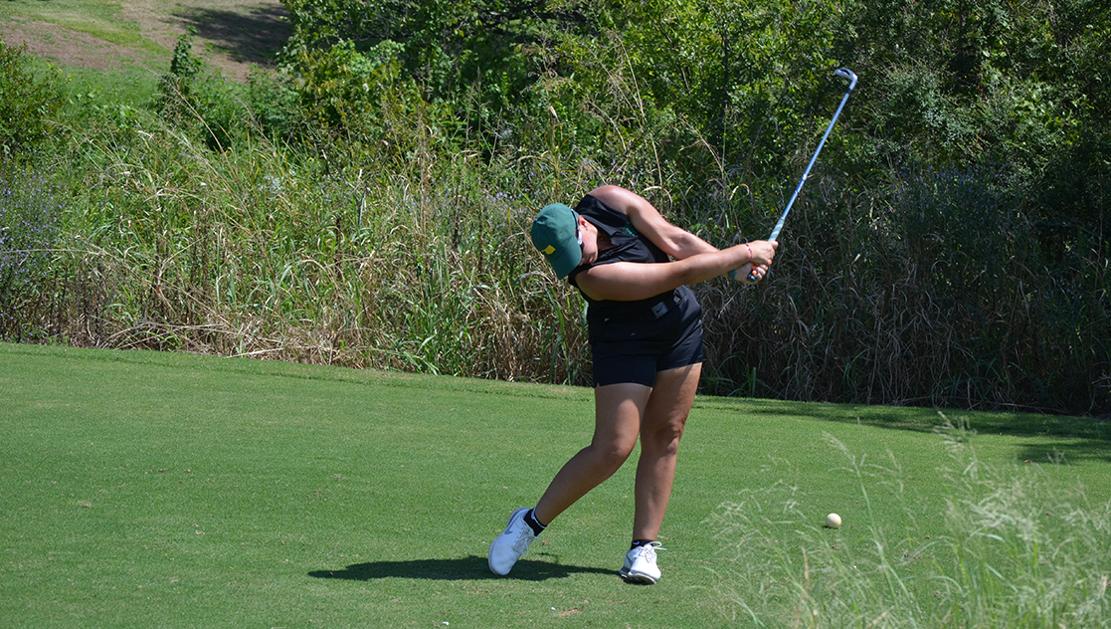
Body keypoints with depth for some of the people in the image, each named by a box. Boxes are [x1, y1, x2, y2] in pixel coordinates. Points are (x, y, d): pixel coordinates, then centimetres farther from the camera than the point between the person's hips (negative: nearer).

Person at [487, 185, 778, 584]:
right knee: (613, 447, -12)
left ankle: (643, 548, 4)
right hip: (625, 339, -6)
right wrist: (746, 253, -21)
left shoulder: (609, 201, -14)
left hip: (680, 323, 7)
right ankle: (531, 523, 4)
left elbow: (675, 239, -7)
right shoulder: (593, 276, -33)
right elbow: (681, 272, -28)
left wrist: (735, 264, -10)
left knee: (665, 436, 2)